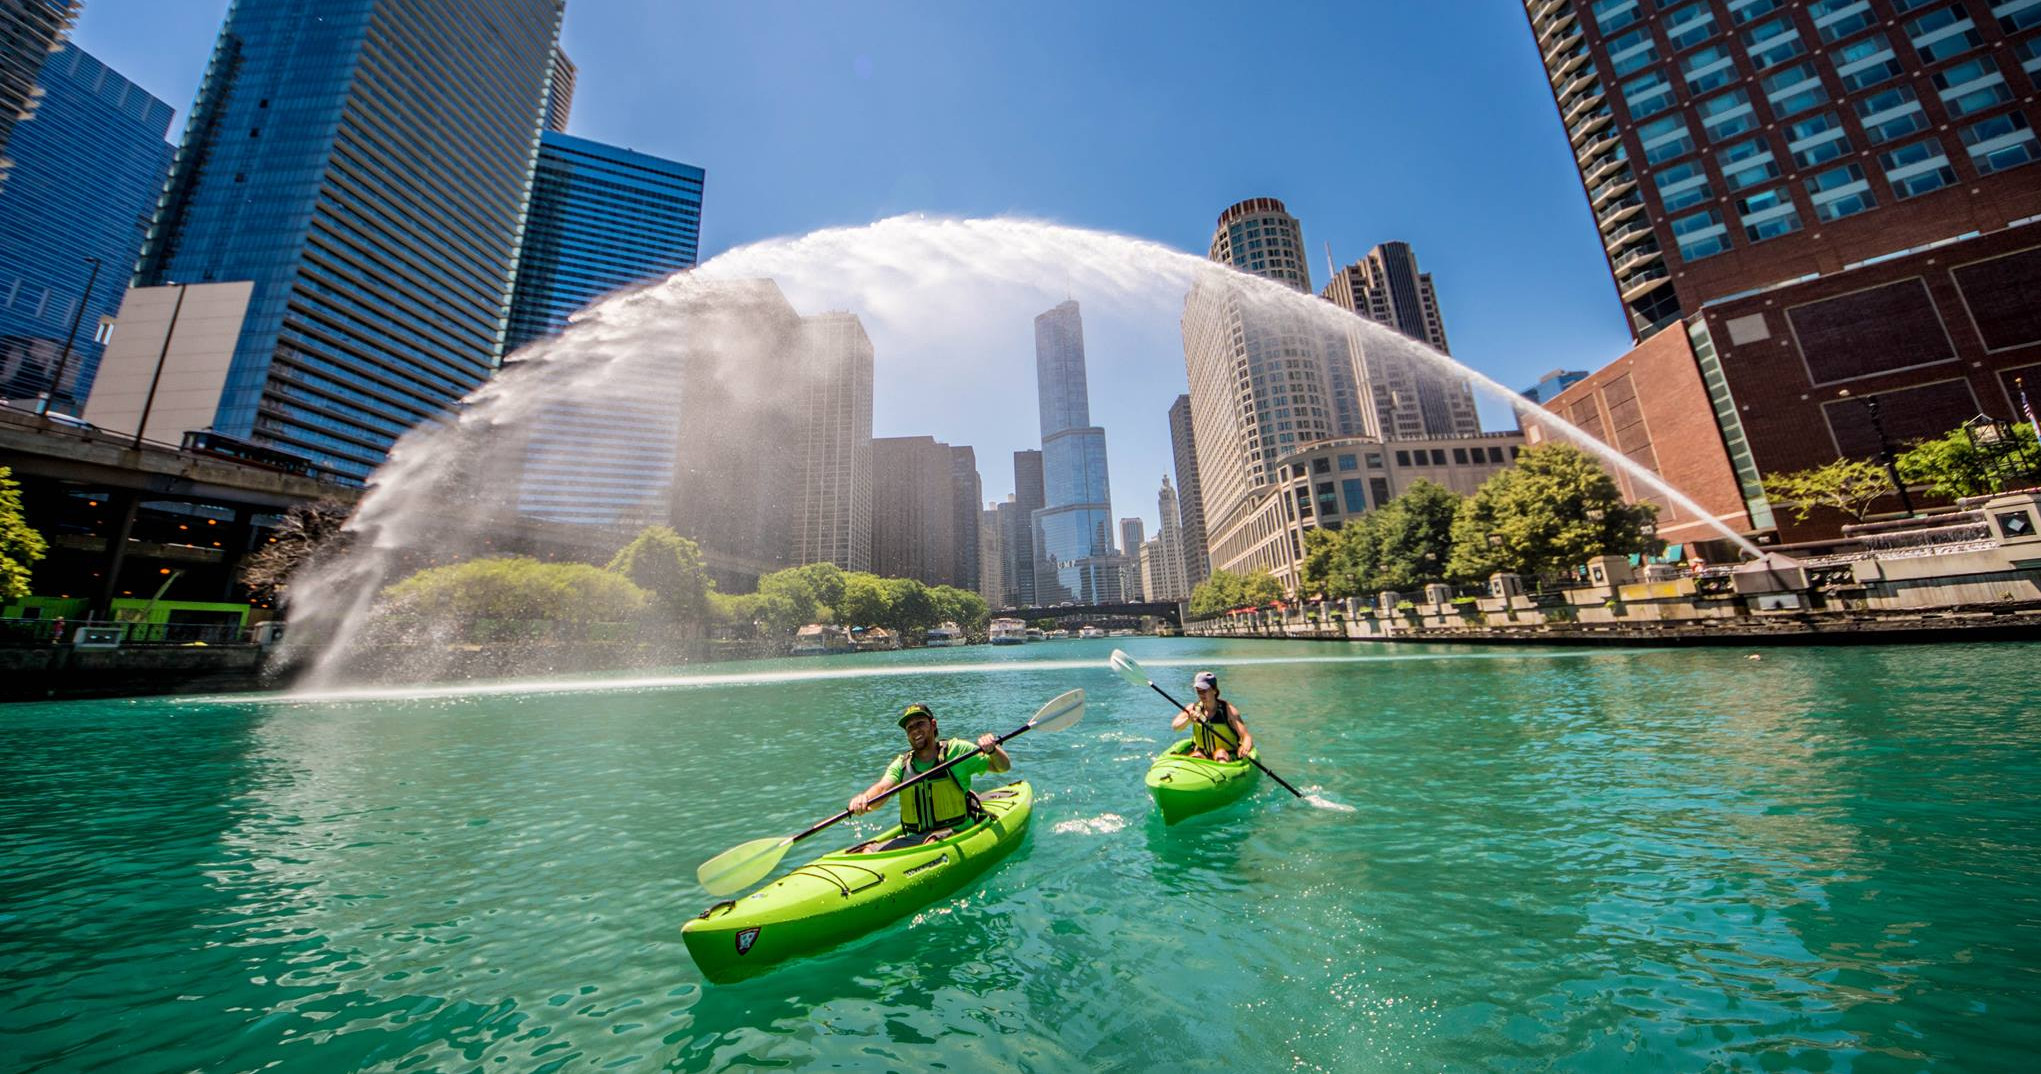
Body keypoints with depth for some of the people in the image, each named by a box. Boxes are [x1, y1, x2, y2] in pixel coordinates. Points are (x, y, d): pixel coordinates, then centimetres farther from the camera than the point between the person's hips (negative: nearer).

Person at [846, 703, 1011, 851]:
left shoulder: (956, 750, 3)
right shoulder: (901, 764, 11)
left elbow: (1004, 766, 2)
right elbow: (882, 788, -9)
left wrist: (992, 750, -21)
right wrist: (864, 798, -32)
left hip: (956, 834, -3)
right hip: (913, 838, 4)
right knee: (867, 851, -20)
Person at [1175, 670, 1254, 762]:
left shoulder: (1228, 710, -9)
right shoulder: (1193, 708, -2)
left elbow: (1247, 736, -16)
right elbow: (1175, 725, -17)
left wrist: (1245, 746, -39)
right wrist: (1188, 720, -38)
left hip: (1228, 757, -2)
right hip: (1202, 753, 2)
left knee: (1220, 754, -32)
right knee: (1195, 756, -28)